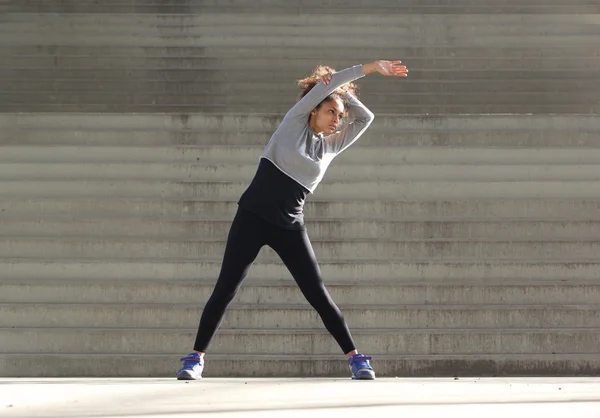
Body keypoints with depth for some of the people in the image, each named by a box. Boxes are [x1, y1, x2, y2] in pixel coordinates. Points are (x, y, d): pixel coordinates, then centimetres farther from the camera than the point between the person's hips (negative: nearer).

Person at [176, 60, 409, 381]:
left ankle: (355, 358, 4)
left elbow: (365, 118, 15)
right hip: (252, 217, -3)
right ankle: (195, 358, 6)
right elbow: (325, 85, -5)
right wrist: (370, 68, -4)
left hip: (289, 227, 3)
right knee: (225, 289, -3)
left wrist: (345, 96, 7)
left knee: (317, 294, -2)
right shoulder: (293, 123, 2)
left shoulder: (331, 146, 12)